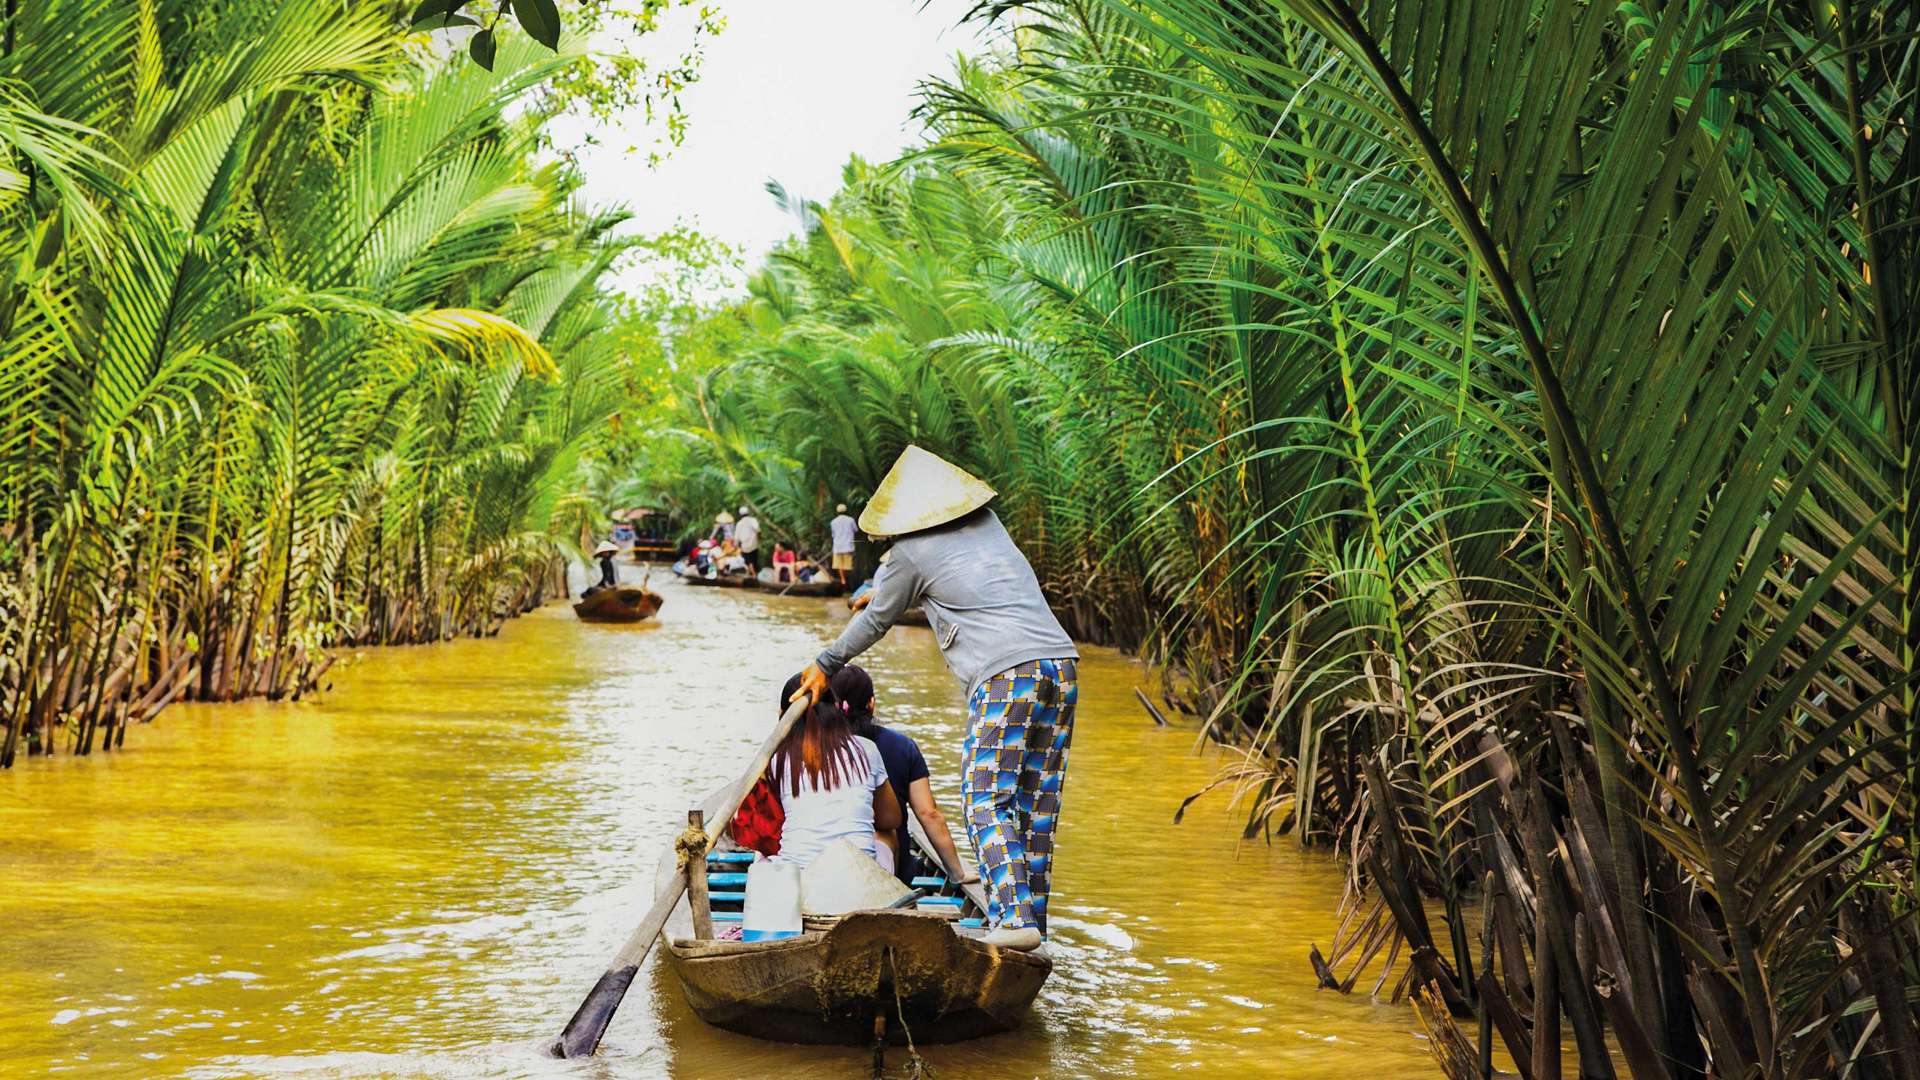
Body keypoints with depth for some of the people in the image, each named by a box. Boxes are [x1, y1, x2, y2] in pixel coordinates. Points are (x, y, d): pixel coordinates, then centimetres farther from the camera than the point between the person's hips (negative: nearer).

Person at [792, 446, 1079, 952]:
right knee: (1036, 805, 10)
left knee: (987, 800, -6)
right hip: (1062, 664, 7)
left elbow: (876, 621, 17)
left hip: (1005, 675, -7)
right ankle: (1034, 919, 12)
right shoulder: (988, 524, 22)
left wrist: (826, 664, 33)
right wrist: (878, 591, 56)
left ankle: (1013, 917, -20)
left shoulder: (913, 552, 3)